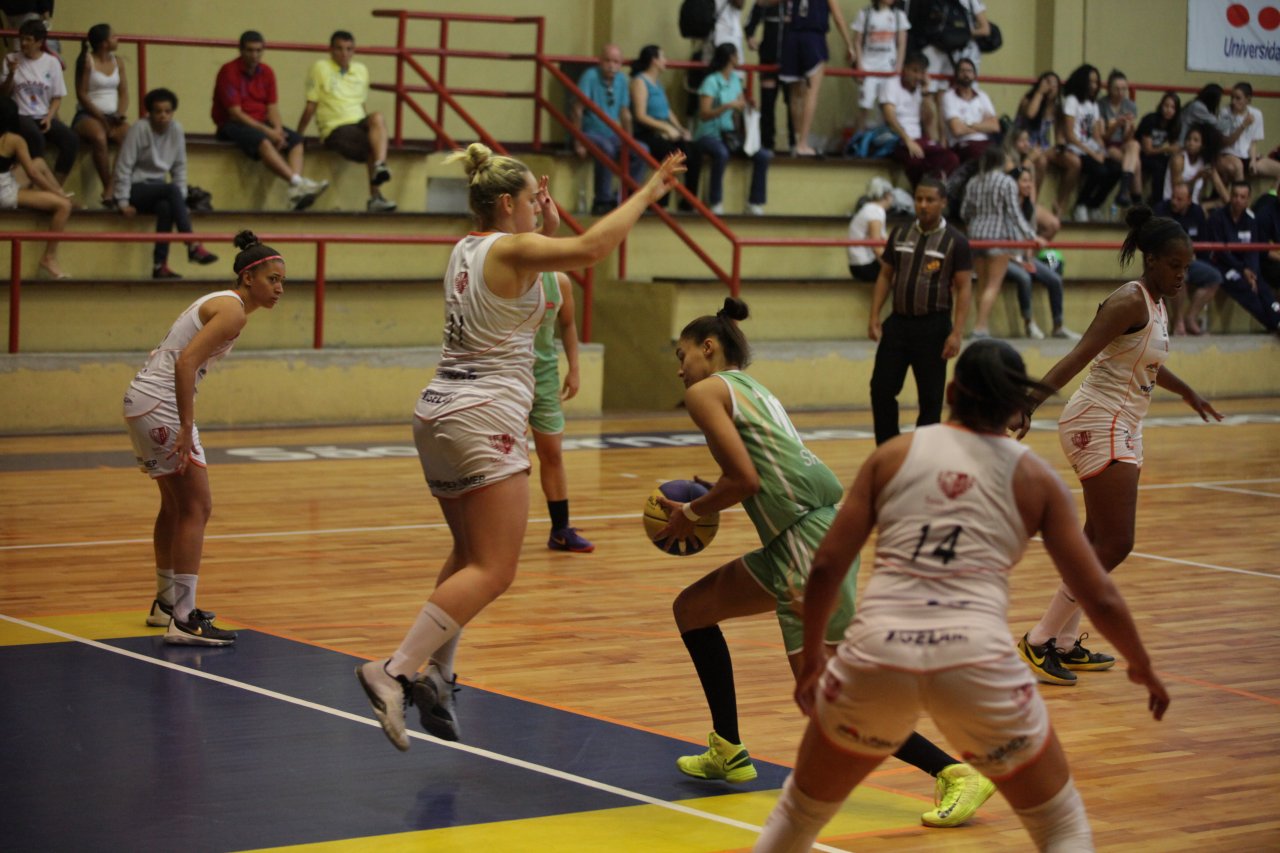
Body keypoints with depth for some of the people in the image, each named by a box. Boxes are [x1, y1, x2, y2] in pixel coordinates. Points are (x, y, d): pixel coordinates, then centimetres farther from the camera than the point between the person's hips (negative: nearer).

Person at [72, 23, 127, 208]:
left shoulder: (118, 62, 14)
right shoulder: (86, 61, -3)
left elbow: (124, 92, 10)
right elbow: (82, 95, -7)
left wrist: (119, 115, -8)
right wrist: (101, 117, -14)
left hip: (113, 116, 5)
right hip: (88, 115, -4)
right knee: (99, 138, -37)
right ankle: (108, 189, -31)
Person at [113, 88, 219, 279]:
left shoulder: (176, 130, 1)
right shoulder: (139, 129, -13)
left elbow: (179, 167, 6)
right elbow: (124, 167, -12)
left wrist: (181, 199, -3)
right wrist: (123, 202, -15)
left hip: (157, 188, 4)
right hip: (136, 189, -4)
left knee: (166, 206, -32)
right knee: (172, 190, -31)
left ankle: (160, 265, -32)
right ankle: (192, 246, -38)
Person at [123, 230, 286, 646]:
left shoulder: (219, 302, 16)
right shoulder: (233, 310, -14)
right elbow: (186, 362, -25)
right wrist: (186, 429, -26)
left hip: (143, 400, 10)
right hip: (160, 405, -10)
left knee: (175, 505, 21)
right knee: (196, 508, -9)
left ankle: (166, 604, 34)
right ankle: (182, 621, -12)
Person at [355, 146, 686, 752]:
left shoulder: (465, 250, 14)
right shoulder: (511, 249, -10)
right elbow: (590, 247, -25)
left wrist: (540, 214, 30)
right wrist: (647, 193, -17)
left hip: (439, 413, 10)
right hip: (484, 416, -10)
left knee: (469, 556, 21)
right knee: (493, 570, -11)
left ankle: (435, 676, 16)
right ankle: (394, 671, -21)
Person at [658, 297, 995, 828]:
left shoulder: (705, 391, 0)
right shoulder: (752, 390, 26)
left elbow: (745, 479, -10)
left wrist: (693, 513, 5)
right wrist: (700, 513, 21)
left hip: (810, 536, -10)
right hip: (822, 527, 10)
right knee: (691, 609, 22)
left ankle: (956, 774, -13)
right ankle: (729, 753, 27)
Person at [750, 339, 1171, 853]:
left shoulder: (893, 454, 14)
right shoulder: (1035, 478, 12)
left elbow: (826, 567, 9)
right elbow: (1100, 599, 11)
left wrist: (811, 654, 24)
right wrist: (1143, 668, 28)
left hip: (877, 654, 2)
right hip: (975, 659, -1)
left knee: (800, 811, 26)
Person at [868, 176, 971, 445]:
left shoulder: (955, 242, -5)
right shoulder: (900, 235, 7)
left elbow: (963, 289, -6)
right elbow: (885, 276, 13)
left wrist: (956, 333, -14)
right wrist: (874, 317, 3)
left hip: (933, 326, -4)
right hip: (898, 321, 4)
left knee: (930, 397, 2)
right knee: (881, 388, 0)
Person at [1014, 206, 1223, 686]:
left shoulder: (1157, 304, 12)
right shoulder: (1129, 302, -16)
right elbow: (1077, 358, -27)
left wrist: (1187, 393, 46)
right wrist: (1029, 404, -38)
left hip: (1124, 429, 10)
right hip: (1099, 425, -9)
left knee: (1100, 540, 10)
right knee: (1115, 543, -11)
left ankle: (1065, 643, 15)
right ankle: (1040, 641, -7)